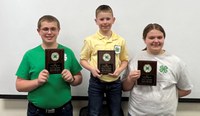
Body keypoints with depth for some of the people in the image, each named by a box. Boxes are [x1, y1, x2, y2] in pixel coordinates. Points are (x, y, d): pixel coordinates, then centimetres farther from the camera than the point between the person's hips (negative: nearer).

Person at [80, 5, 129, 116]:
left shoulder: (120, 40, 0)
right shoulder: (90, 40, -5)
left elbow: (124, 60, 8)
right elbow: (83, 59, 2)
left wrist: (119, 70, -11)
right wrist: (92, 69, -16)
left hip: (115, 82, 2)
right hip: (96, 82, -1)